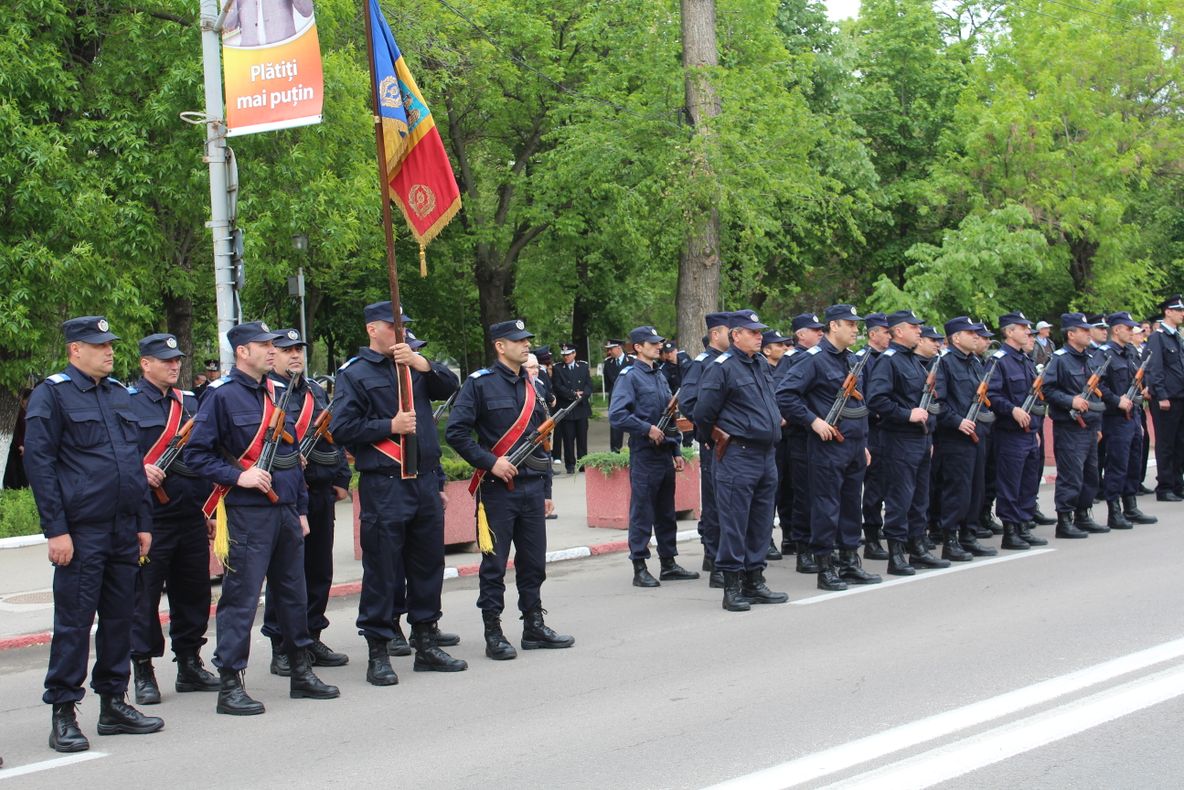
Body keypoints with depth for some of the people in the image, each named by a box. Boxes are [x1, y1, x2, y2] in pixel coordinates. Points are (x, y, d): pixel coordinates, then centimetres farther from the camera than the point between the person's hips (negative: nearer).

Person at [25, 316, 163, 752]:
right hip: (81, 532, -7)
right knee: (74, 620, -3)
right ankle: (62, 714, 3)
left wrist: (143, 522, 16)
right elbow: (38, 463, -10)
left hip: (123, 530, 7)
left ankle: (114, 704, 21)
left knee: (119, 616, 11)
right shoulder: (52, 394, -5)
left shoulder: (119, 394, 16)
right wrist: (56, 529, -15)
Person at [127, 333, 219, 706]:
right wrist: (141, 469, -23)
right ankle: (143, 671, 7)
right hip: (151, 516, -6)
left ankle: (190, 664, 22)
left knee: (194, 591, 10)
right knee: (145, 593, -1)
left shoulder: (189, 402, 16)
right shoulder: (127, 402, -4)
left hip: (192, 516, 6)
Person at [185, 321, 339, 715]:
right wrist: (237, 476, -19)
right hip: (248, 515, -7)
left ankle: (301, 672, 25)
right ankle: (230, 685, -1)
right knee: (241, 598, -6)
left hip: (286, 511, 7)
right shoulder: (222, 396, -7)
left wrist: (300, 509, 17)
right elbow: (196, 454, -9)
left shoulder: (278, 393, 15)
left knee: (293, 593, 14)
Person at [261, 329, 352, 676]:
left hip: (321, 492, 7)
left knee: (319, 570, 12)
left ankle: (312, 638, 22)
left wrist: (341, 478, 13)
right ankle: (281, 649, 3)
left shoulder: (317, 391, 17)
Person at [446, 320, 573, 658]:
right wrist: (490, 462, -16)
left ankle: (534, 626, 21)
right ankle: (493, 633, 5)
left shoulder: (531, 387, 14)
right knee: (495, 564, 0)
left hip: (532, 487, 6)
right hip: (498, 489, -6)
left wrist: (546, 490, 17)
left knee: (534, 561, 11)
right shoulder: (480, 383, -6)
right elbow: (455, 432, -11)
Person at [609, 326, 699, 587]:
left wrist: (676, 451, 17)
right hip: (644, 455, -8)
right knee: (642, 512, -4)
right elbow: (616, 415, -19)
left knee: (666, 512, 12)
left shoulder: (660, 376, 17)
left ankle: (668, 563, 20)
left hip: (664, 453, 8)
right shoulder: (630, 376, -8)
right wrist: (647, 429, -19)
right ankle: (640, 569, 0)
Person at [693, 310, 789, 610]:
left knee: (761, 522, 11)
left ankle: (754, 581, 20)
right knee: (734, 523, -4)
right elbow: (703, 414, -9)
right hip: (737, 458, -8)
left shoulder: (762, 364, 14)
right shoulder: (722, 368, -11)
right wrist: (722, 440, 1)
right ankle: (732, 588, 1)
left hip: (766, 455, 8)